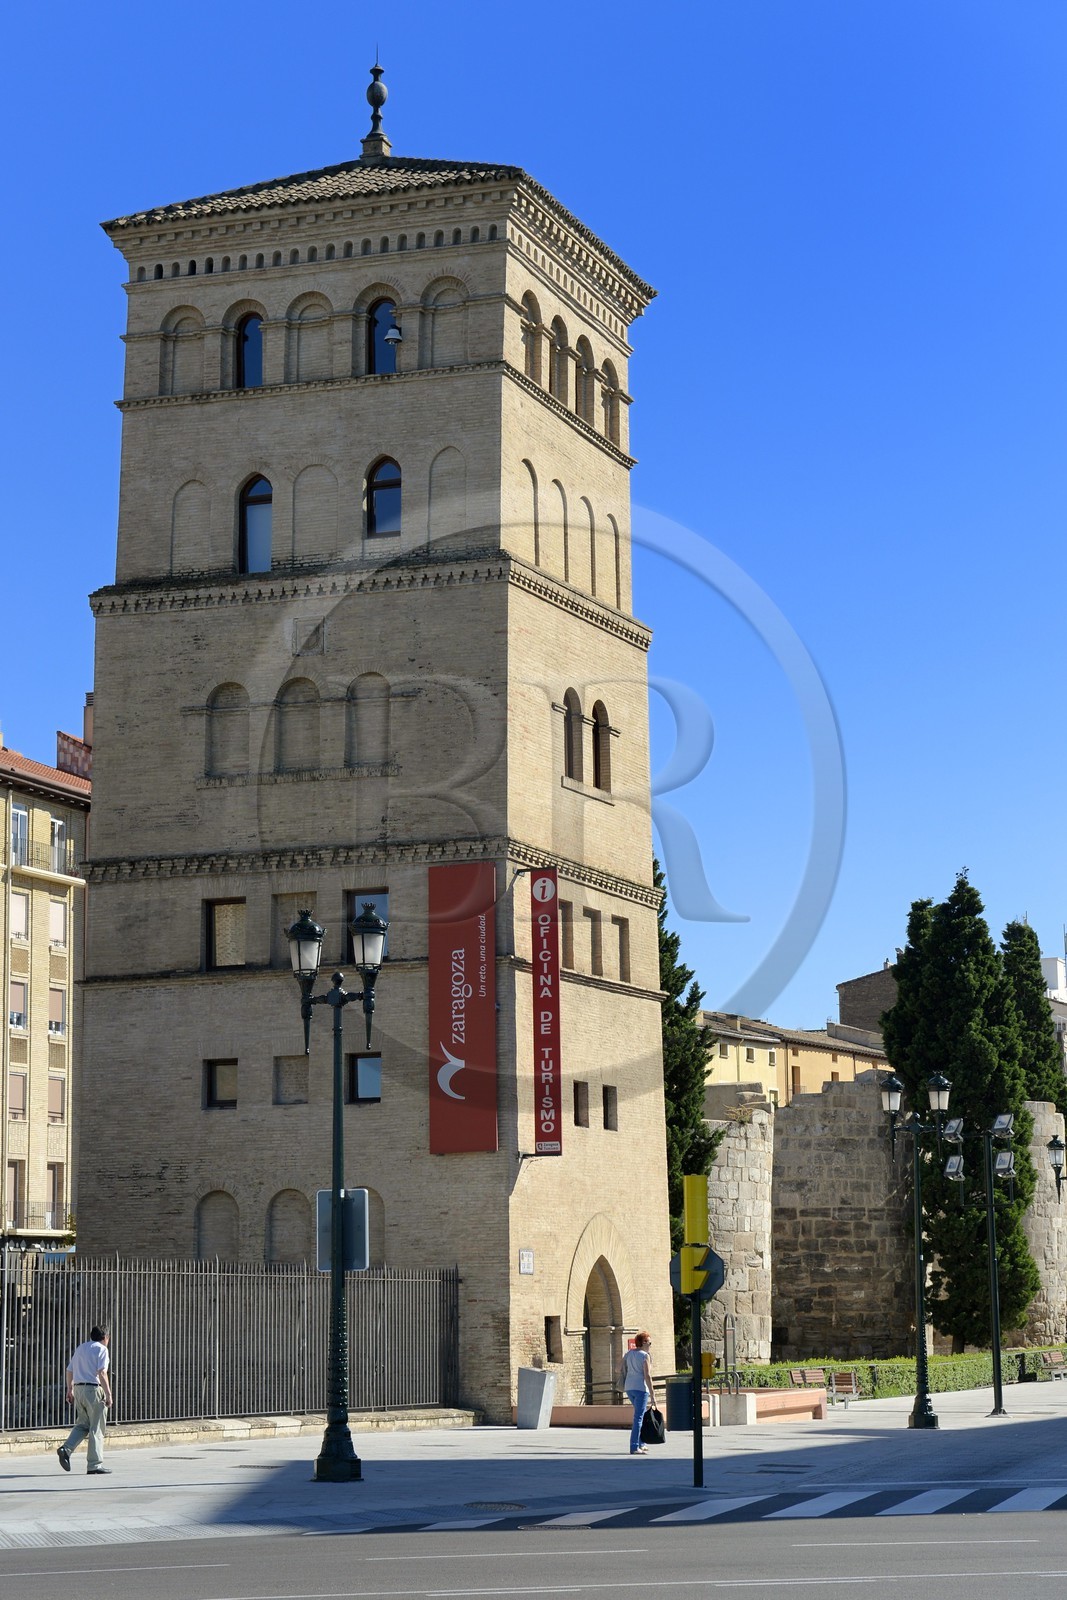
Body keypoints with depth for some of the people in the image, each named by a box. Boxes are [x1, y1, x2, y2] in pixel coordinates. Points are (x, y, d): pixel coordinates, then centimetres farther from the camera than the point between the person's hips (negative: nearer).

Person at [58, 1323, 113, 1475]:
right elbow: (102, 1373, -16)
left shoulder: (80, 1348, 16)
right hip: (93, 1389, -7)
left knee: (82, 1425, 15)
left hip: (78, 1388, 7)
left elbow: (69, 1371, 18)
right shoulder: (101, 1349, -5)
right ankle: (95, 1465, 2)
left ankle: (66, 1449, -7)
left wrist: (69, 1391, 25)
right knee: (96, 1429, 0)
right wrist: (108, 1394, -15)